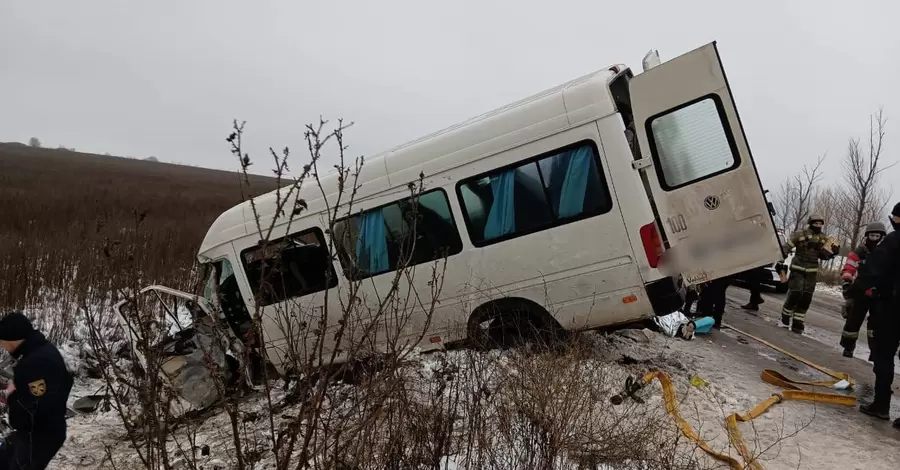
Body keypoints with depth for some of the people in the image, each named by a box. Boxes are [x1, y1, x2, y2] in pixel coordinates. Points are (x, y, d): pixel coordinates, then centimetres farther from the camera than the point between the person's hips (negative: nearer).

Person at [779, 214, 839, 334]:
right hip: (798, 269, -4)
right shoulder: (800, 234, -6)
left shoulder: (824, 239, 9)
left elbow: (823, 256, 14)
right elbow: (787, 247, -6)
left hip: (812, 272, 4)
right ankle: (785, 318, 11)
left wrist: (833, 252, -5)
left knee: (806, 299, 3)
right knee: (795, 295, -11)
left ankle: (797, 324, 12)